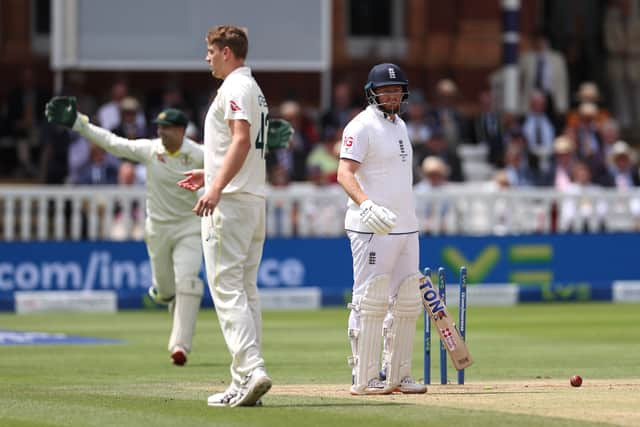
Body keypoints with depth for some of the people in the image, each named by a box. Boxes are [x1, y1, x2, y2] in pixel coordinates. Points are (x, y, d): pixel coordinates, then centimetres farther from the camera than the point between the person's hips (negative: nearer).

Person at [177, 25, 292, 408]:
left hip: (230, 203, -10)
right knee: (246, 290, 10)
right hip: (255, 200, 10)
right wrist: (210, 174, 35)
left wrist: (217, 188, -33)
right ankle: (246, 382, 10)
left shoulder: (235, 87, -11)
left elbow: (242, 139, -24)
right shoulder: (255, 90, 20)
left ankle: (251, 369, -25)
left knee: (226, 288, -13)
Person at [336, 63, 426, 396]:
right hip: (372, 230, -9)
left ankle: (396, 374, 17)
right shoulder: (362, 126, -10)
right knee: (370, 302, -7)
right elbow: (345, 173, -21)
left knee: (407, 303, 10)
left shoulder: (399, 125, 17)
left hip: (405, 227, 9)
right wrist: (365, 204, -38)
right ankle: (363, 378, -4)